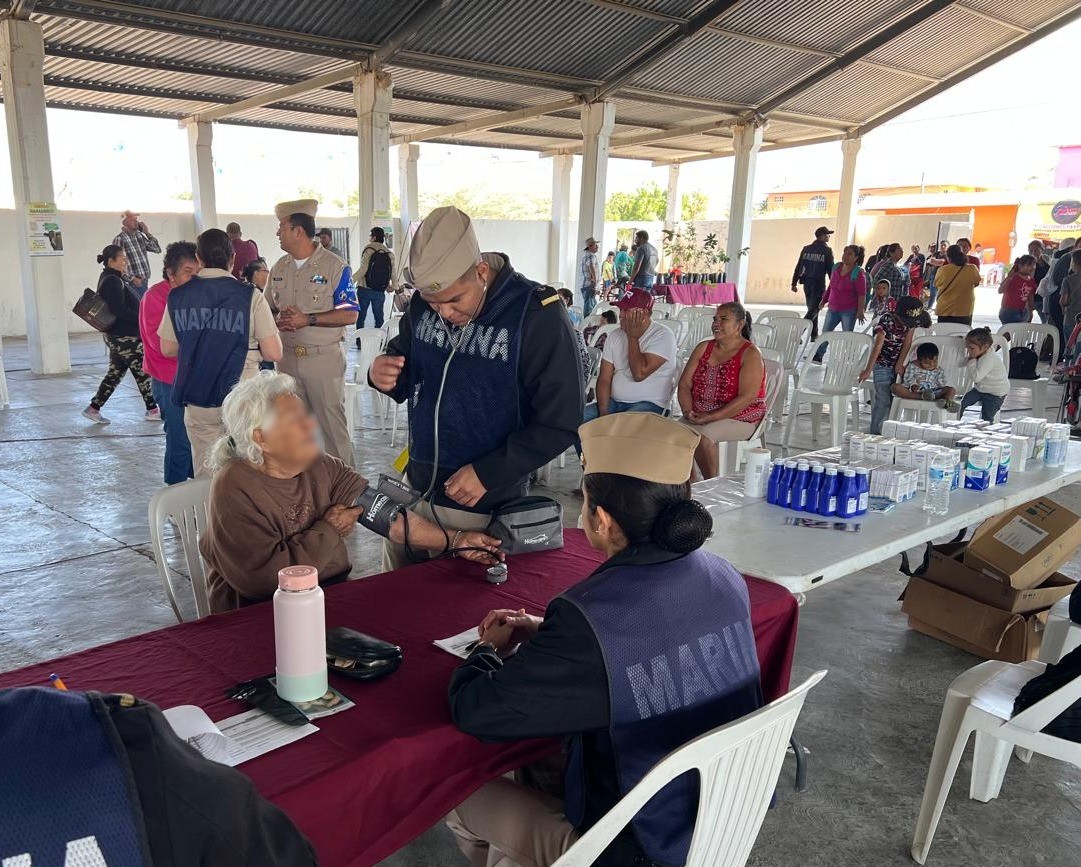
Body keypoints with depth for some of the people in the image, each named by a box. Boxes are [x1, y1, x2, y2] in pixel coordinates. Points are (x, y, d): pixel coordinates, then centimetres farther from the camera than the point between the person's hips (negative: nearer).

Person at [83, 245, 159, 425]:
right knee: (142, 372, 0)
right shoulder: (112, 281, -17)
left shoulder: (109, 279, 15)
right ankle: (152, 410, 8)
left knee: (115, 373, 14)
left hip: (117, 335, 10)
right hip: (125, 337, -10)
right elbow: (119, 310, -24)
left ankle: (94, 408, 16)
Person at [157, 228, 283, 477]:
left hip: (196, 403, 3)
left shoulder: (177, 297, 2)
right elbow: (274, 353, -8)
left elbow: (167, 349, 13)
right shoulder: (249, 296, -8)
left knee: (205, 475, 13)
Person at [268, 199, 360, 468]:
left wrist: (308, 319, -19)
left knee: (332, 422, -2)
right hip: (288, 357, 6)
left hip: (324, 357, -6)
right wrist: (279, 320, -6)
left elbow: (350, 315, -11)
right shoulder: (279, 268, 11)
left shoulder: (334, 266, -8)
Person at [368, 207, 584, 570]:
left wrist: (488, 473, -21)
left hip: (488, 510, -5)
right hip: (415, 494, 5)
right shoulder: (422, 302, -2)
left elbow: (560, 423, -16)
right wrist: (383, 374, -13)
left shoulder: (538, 316, -18)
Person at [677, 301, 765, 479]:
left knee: (702, 436, -33)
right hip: (700, 416, 5)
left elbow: (747, 398, -17)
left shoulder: (750, 354, -7)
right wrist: (688, 411, -10)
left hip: (739, 418, -5)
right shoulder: (703, 348, 12)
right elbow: (684, 384, 9)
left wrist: (711, 417, -22)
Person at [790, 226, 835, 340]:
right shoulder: (827, 251, -7)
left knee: (811, 308, 16)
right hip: (819, 284, -6)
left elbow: (798, 267, 7)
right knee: (814, 310, -5)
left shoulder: (806, 249, 7)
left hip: (807, 282, 6)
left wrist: (794, 282, 10)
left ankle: (814, 335, 22)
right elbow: (830, 269, -8)